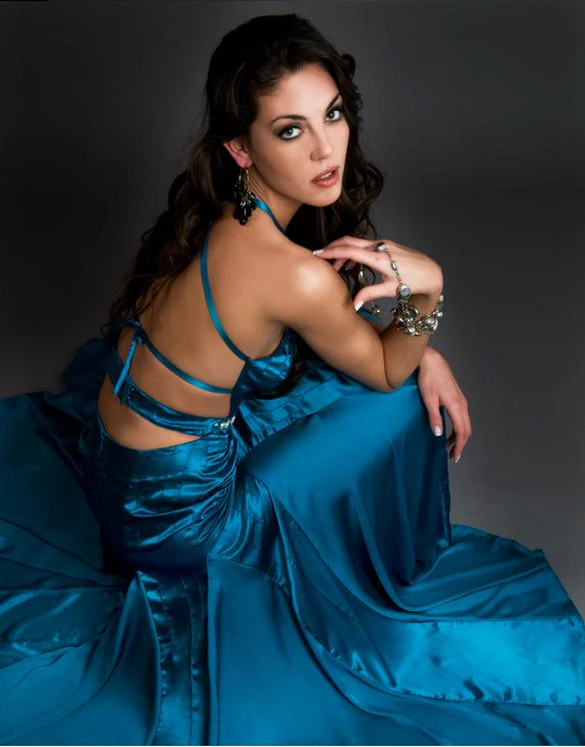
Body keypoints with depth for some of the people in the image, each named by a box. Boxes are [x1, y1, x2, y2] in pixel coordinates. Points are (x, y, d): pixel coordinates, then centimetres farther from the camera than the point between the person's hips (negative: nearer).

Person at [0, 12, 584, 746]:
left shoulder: (222, 206, -8)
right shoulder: (295, 275, -33)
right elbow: (386, 374, -13)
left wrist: (420, 351, -3)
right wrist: (426, 288, -27)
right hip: (174, 513, -7)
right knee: (396, 408, -4)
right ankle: (365, 571, 24)